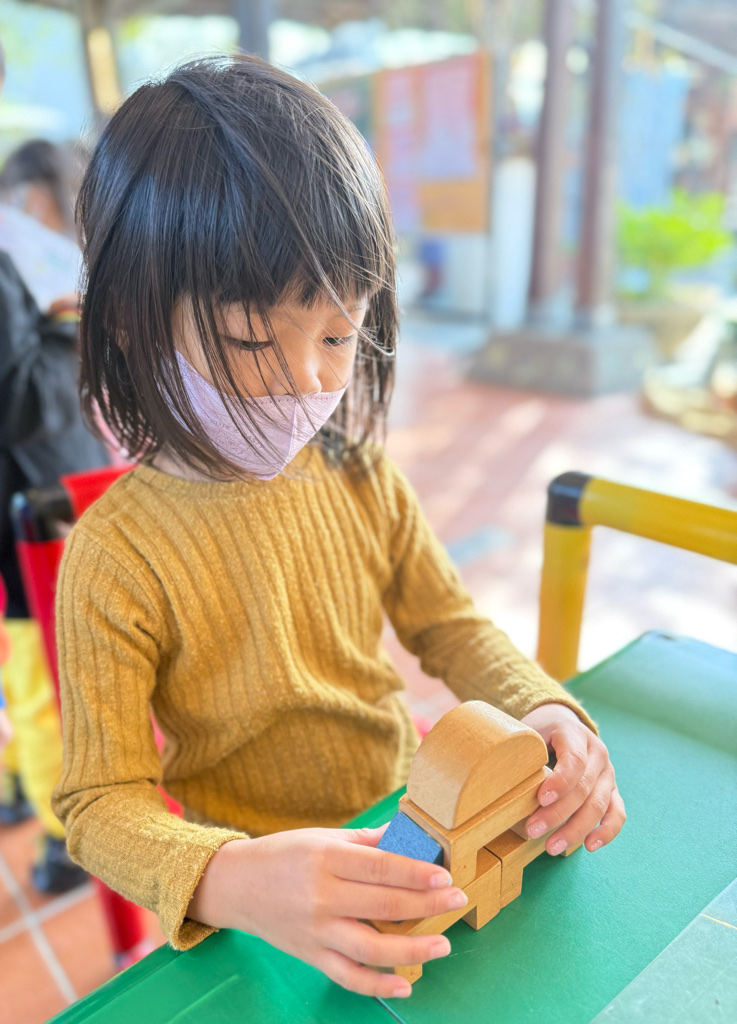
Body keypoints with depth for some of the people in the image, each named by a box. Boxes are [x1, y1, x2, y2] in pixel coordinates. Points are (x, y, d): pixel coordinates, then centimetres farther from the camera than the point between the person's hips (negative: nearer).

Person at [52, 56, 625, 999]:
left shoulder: (360, 477, -7)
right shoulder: (115, 559, -22)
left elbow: (448, 624, 4)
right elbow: (103, 801, -19)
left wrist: (545, 710, -15)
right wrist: (231, 881, -38)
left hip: (404, 827, 3)